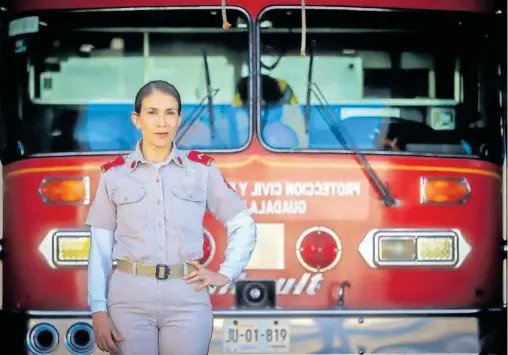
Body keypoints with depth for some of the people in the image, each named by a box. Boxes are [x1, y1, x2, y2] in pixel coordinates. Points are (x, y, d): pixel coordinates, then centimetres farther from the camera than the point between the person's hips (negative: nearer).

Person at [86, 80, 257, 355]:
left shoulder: (202, 169, 5)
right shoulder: (114, 173, 4)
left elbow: (243, 225, 13)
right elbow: (100, 249, 3)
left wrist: (225, 274, 3)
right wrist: (98, 310, -3)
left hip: (188, 298, 1)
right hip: (129, 297, 0)